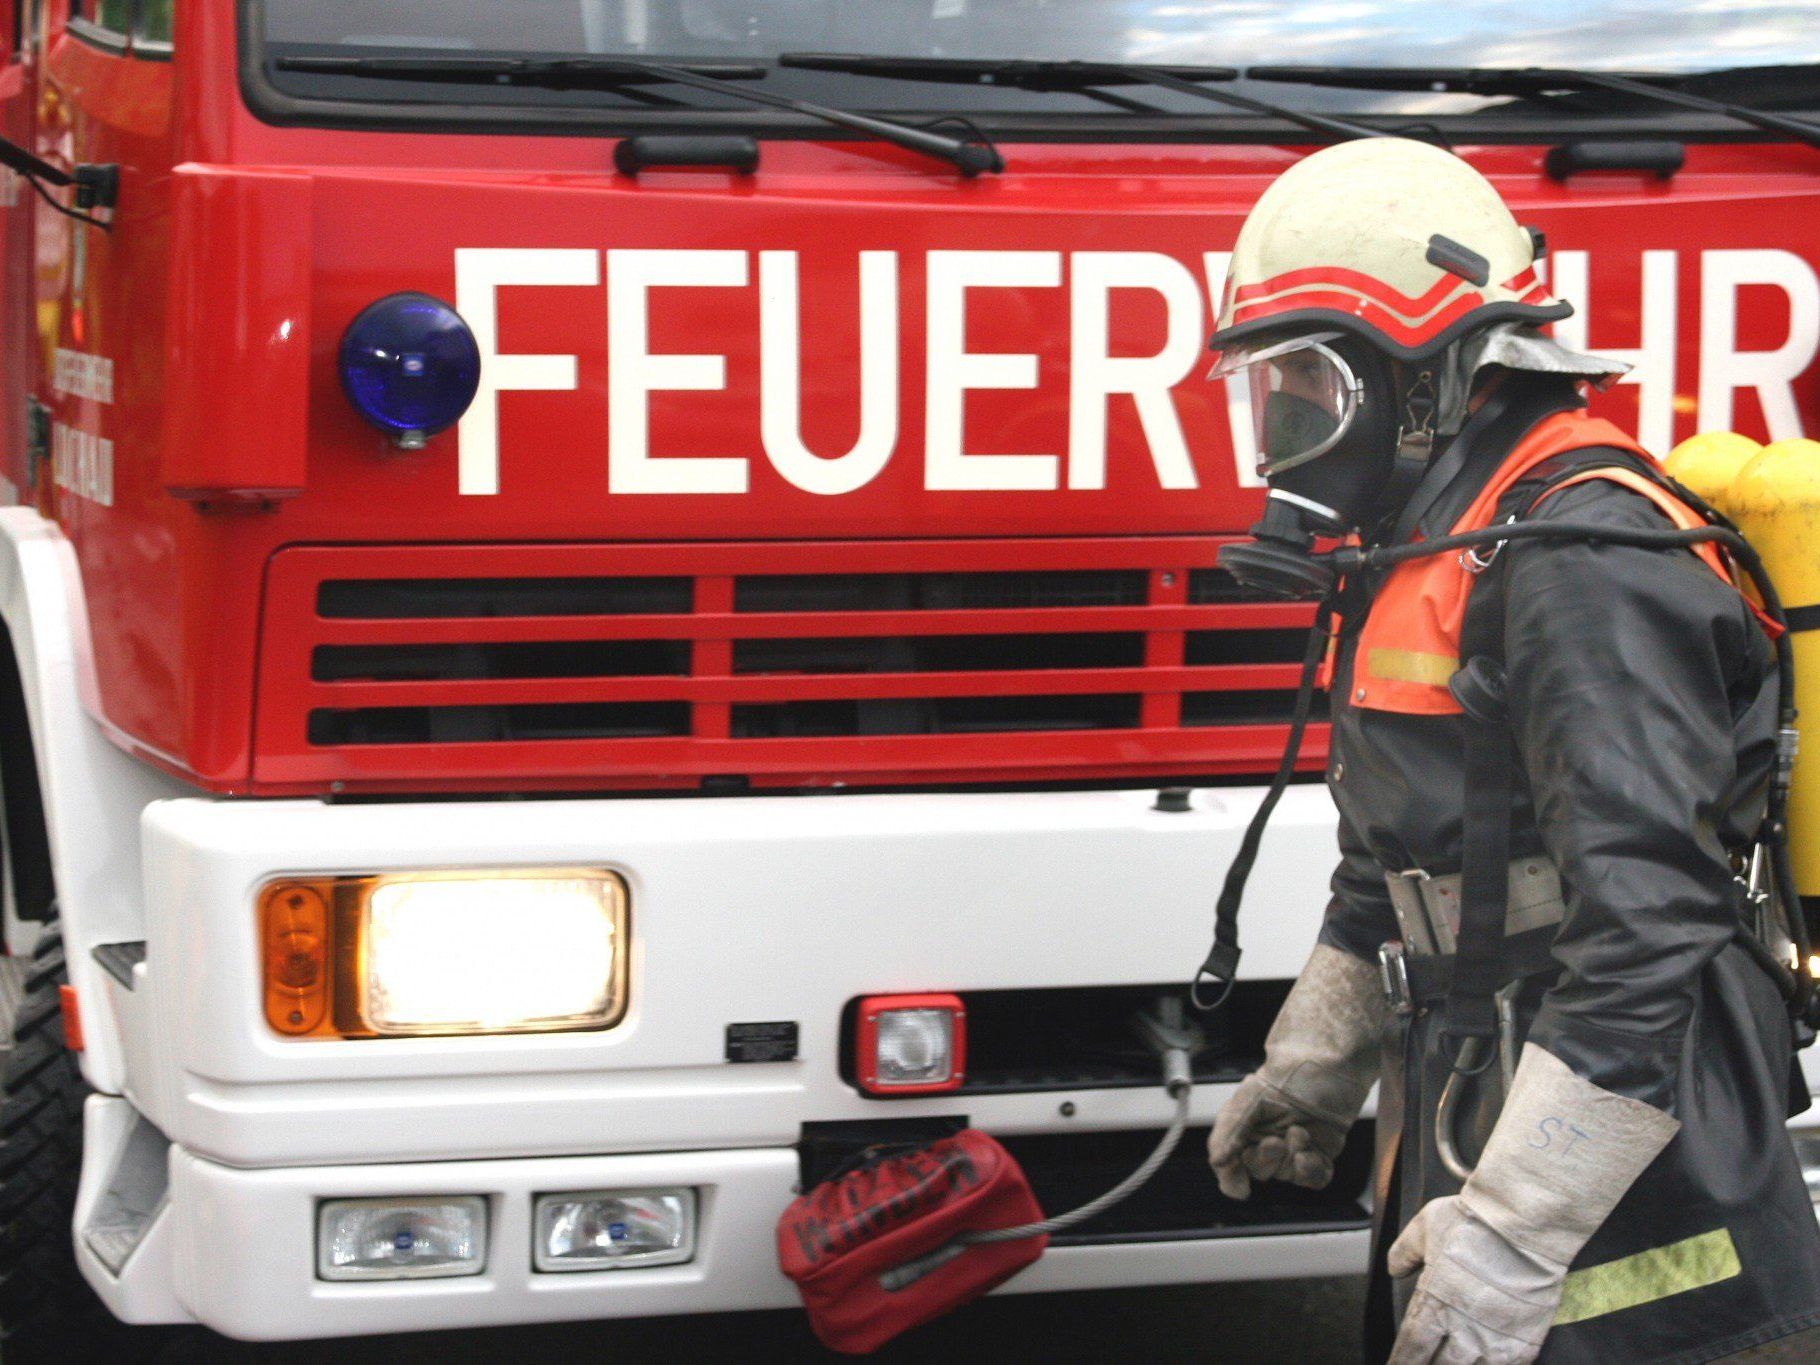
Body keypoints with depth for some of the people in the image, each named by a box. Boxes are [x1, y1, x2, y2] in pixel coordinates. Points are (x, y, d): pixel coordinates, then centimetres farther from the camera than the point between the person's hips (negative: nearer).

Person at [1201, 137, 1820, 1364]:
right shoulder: (1436, 549, 13)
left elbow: (1642, 932, -29)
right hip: (1471, 1113, 10)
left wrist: (1507, 1246, -31)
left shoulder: (1582, 561, -21)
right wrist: (1314, 1064, 26)